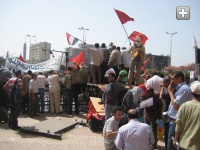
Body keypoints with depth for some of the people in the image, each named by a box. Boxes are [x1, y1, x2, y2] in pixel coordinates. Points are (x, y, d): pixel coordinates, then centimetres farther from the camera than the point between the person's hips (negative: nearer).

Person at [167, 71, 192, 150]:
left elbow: (176, 105, -22)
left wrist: (170, 92, -14)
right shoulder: (179, 88, 12)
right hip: (172, 119, 10)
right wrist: (172, 91, 7)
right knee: (171, 142, 20)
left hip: (176, 121, -10)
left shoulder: (184, 88, -18)